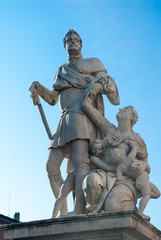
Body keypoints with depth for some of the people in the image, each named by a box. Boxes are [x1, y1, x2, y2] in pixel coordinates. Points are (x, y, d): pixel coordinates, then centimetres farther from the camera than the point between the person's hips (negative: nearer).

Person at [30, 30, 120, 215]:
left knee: (80, 159, -24)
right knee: (51, 165, -5)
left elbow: (109, 83, 6)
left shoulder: (92, 63, 16)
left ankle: (79, 211, -35)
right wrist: (39, 89, 6)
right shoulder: (61, 71, 30)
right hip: (65, 120, 6)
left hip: (82, 114, -6)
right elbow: (53, 98, 24)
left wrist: (98, 85, -15)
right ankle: (63, 212, 0)